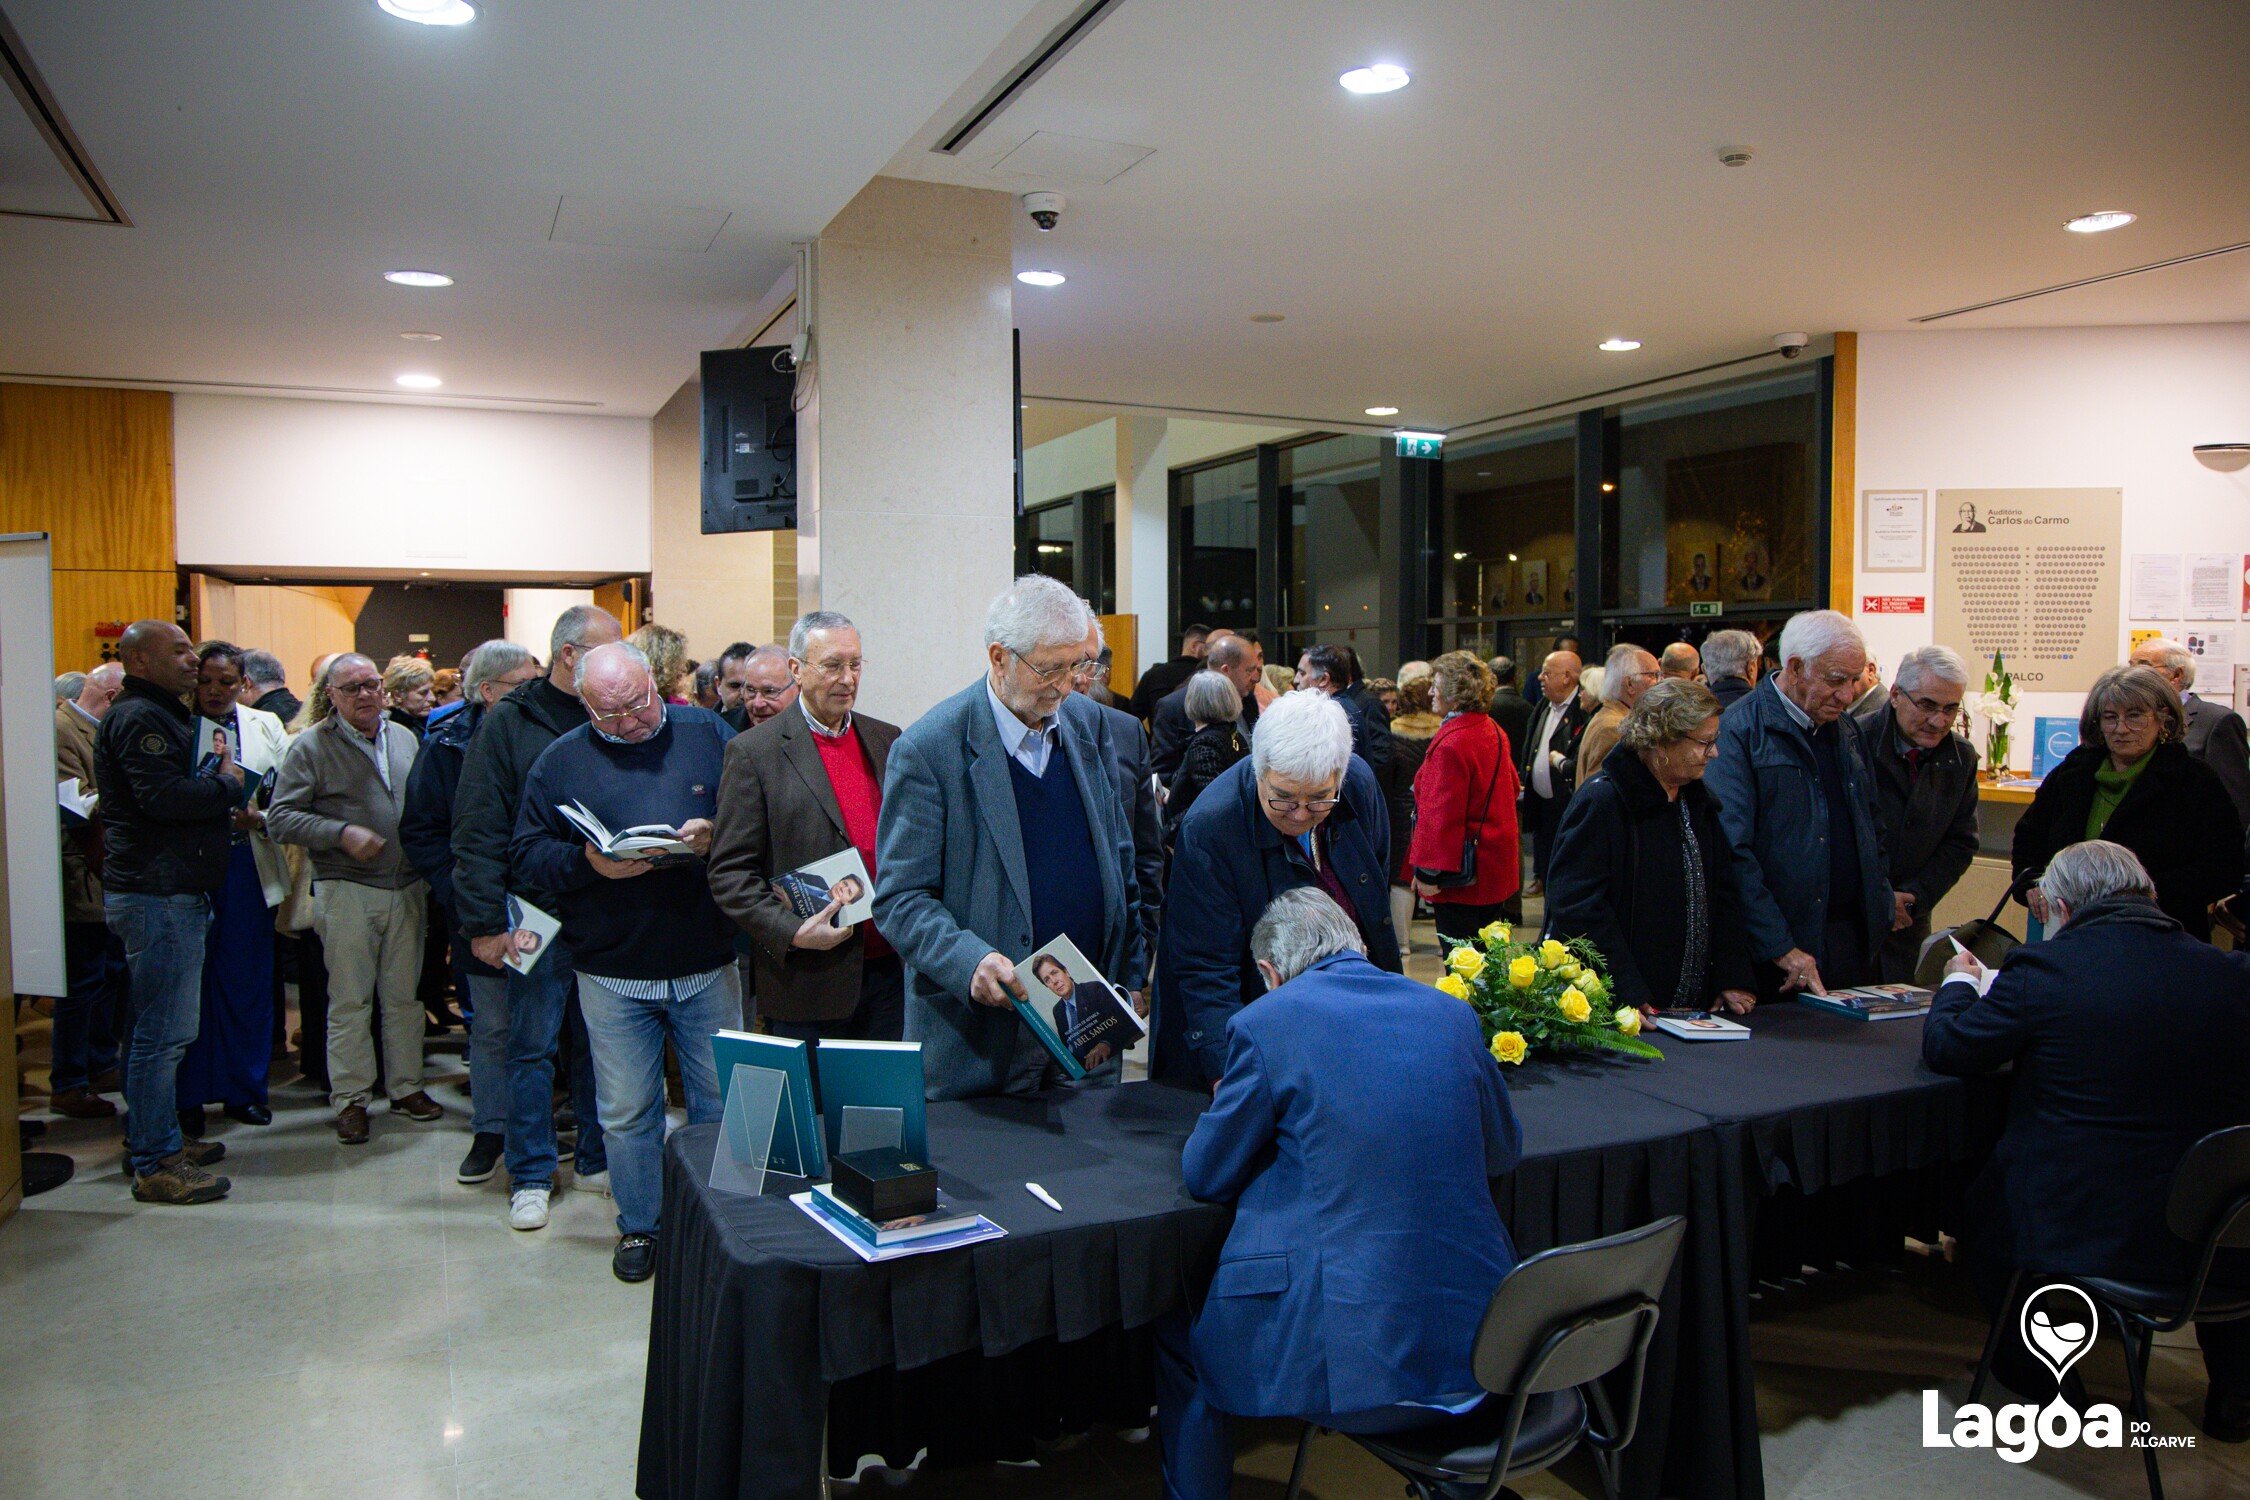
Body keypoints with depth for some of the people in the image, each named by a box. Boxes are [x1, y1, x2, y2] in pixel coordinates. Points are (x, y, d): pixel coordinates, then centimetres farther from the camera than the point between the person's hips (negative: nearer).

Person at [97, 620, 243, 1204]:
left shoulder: (162, 715, 21)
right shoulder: (139, 718, -13)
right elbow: (162, 797, -25)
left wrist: (214, 774, 4)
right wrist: (225, 783, -10)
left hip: (172, 892, 11)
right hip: (157, 894, -11)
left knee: (157, 1029, 19)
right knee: (165, 1031, -7)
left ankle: (155, 1139, 30)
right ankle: (156, 1165, -1)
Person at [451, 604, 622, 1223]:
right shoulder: (509, 723, -4)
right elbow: (478, 831, -7)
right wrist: (485, 922, -12)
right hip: (539, 914, -4)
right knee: (532, 1046, 3)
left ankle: (597, 1160, 24)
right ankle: (531, 1177, 14)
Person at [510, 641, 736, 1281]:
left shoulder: (707, 734, 3)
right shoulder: (560, 761, 3)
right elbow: (526, 853, 0)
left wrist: (715, 837, -16)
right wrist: (587, 863, -17)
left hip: (706, 969, 0)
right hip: (612, 975, 0)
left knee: (721, 1103, 11)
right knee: (626, 1113, 10)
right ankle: (638, 1227, 28)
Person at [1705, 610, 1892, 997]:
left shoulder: (1847, 729, 13)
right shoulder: (1739, 730, -12)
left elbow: (1871, 830, 21)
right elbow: (1732, 851, -18)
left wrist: (1880, 907, 8)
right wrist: (1780, 947, -21)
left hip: (1854, 937, 7)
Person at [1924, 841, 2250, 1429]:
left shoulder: (2043, 969, -14)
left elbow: (1945, 1049, -2)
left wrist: (1957, 982, 20)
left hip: (2078, 1232, -4)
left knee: (1981, 1202, 27)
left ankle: (2035, 1365, 35)